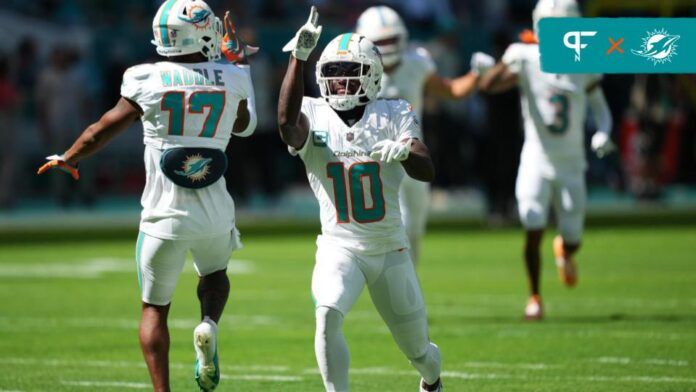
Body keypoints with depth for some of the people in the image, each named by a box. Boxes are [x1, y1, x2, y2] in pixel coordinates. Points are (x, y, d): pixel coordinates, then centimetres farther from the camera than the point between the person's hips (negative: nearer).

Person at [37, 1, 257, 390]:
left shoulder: (148, 81, -9)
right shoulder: (232, 78, -3)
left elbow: (104, 129, -1)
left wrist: (67, 160, 17)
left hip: (164, 216, -2)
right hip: (215, 213, 2)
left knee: (155, 309, 11)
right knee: (214, 273, 30)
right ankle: (209, 324, -1)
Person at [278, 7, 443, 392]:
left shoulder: (393, 115, -5)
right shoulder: (313, 116, -7)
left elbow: (426, 171, -17)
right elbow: (287, 122, -33)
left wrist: (405, 151, -41)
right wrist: (299, 56, -39)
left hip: (390, 249, 1)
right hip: (340, 247, -1)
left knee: (417, 350, 14)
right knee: (327, 317, -31)